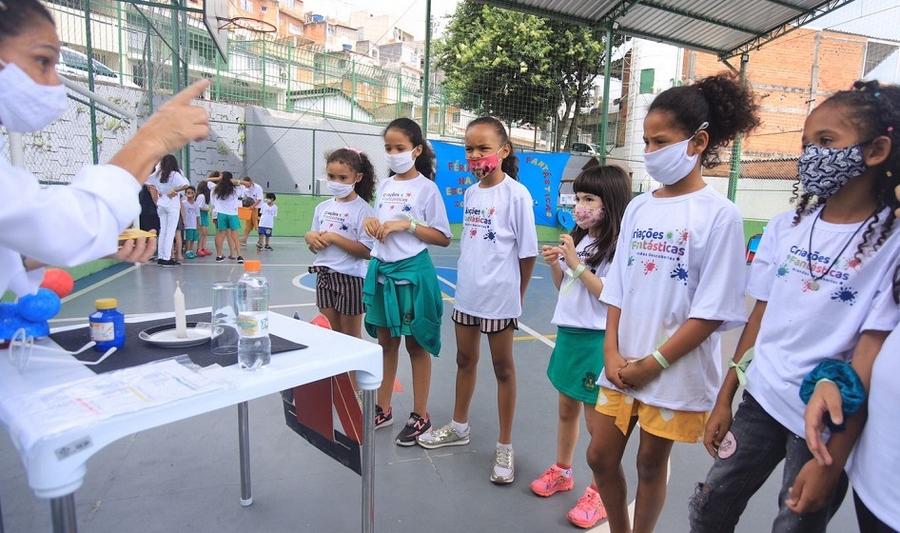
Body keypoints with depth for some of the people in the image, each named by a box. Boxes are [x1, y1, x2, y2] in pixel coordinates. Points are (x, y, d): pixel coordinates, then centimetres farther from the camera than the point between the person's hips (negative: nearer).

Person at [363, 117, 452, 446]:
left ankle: (420, 416, 20)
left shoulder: (426, 187, -8)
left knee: (416, 345, 6)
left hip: (412, 272, -6)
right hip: (382, 270, 6)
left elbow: (443, 238, -9)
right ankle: (383, 409, 29)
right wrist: (371, 222, -4)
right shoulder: (385, 185, 9)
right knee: (386, 343, 15)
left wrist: (408, 224, -19)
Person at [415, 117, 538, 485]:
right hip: (466, 292, 6)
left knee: (502, 368, 8)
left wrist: (518, 294, -3)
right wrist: (468, 280, 9)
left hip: (499, 296, -6)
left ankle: (505, 447, 24)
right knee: (465, 360, 19)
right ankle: (459, 428, 40)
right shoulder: (470, 193, 6)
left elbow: (527, 251, -10)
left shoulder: (516, 194, -13)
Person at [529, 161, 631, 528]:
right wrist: (555, 264, -4)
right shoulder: (577, 239, 9)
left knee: (596, 420, 5)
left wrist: (575, 262, -21)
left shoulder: (618, 246, -14)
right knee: (566, 408, 20)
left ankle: (600, 492, 22)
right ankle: (562, 472, 38)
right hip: (567, 333, 8)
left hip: (596, 341, -7)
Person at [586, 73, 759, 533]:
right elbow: (617, 288, 6)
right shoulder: (638, 207, 4)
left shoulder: (719, 215, -12)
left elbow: (711, 310, -13)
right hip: (623, 366, 5)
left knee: (650, 464, 13)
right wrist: (612, 352, -3)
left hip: (675, 372, -5)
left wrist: (652, 364, -13)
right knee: (601, 457, 14)